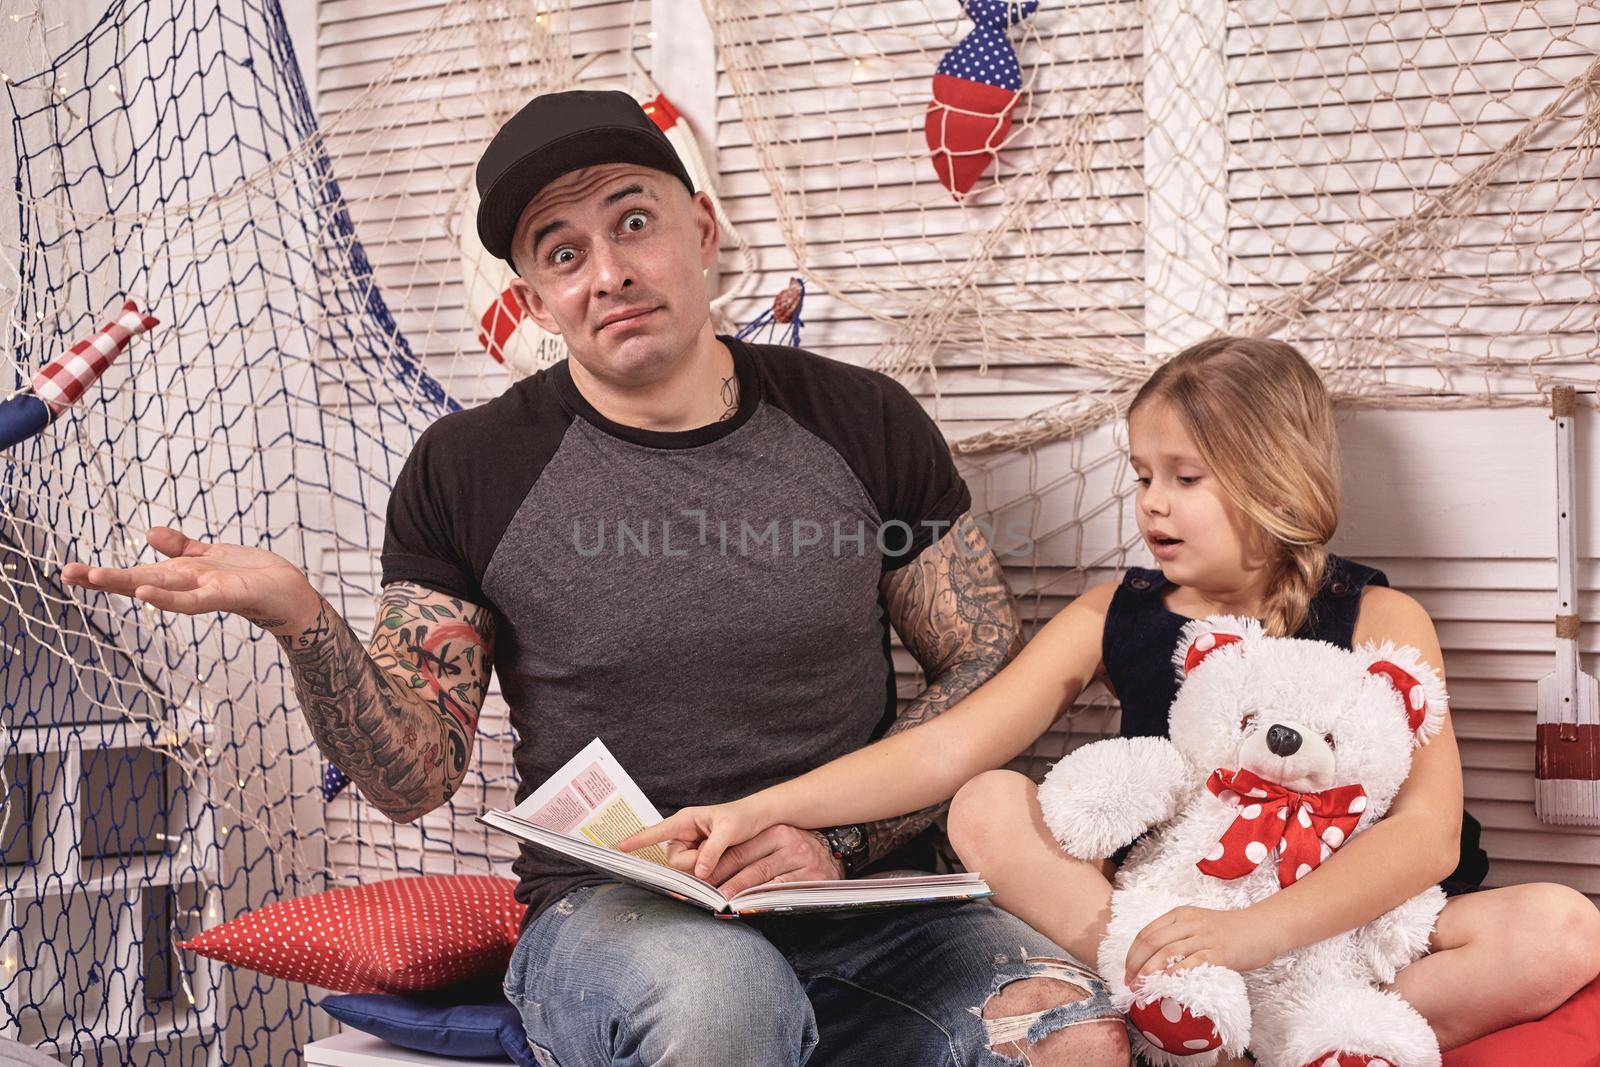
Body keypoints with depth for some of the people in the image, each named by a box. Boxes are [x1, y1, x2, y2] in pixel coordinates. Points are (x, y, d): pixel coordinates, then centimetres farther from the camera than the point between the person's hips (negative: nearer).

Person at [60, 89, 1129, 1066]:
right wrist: (301, 620, -17)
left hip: (869, 898, 1)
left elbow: (992, 666, 7)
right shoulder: (467, 472, 1)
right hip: (613, 915, 0)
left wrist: (839, 833, -8)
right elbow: (416, 778, 2)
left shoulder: (863, 423, 4)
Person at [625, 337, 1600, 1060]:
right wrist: (757, 812, -15)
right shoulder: (1112, 618, 3)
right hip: (1158, 910, 2)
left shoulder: (1377, 621, -5)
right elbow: (943, 752, -3)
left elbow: (1428, 832, -19)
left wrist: (1257, 929, -34)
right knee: (990, 808, -17)